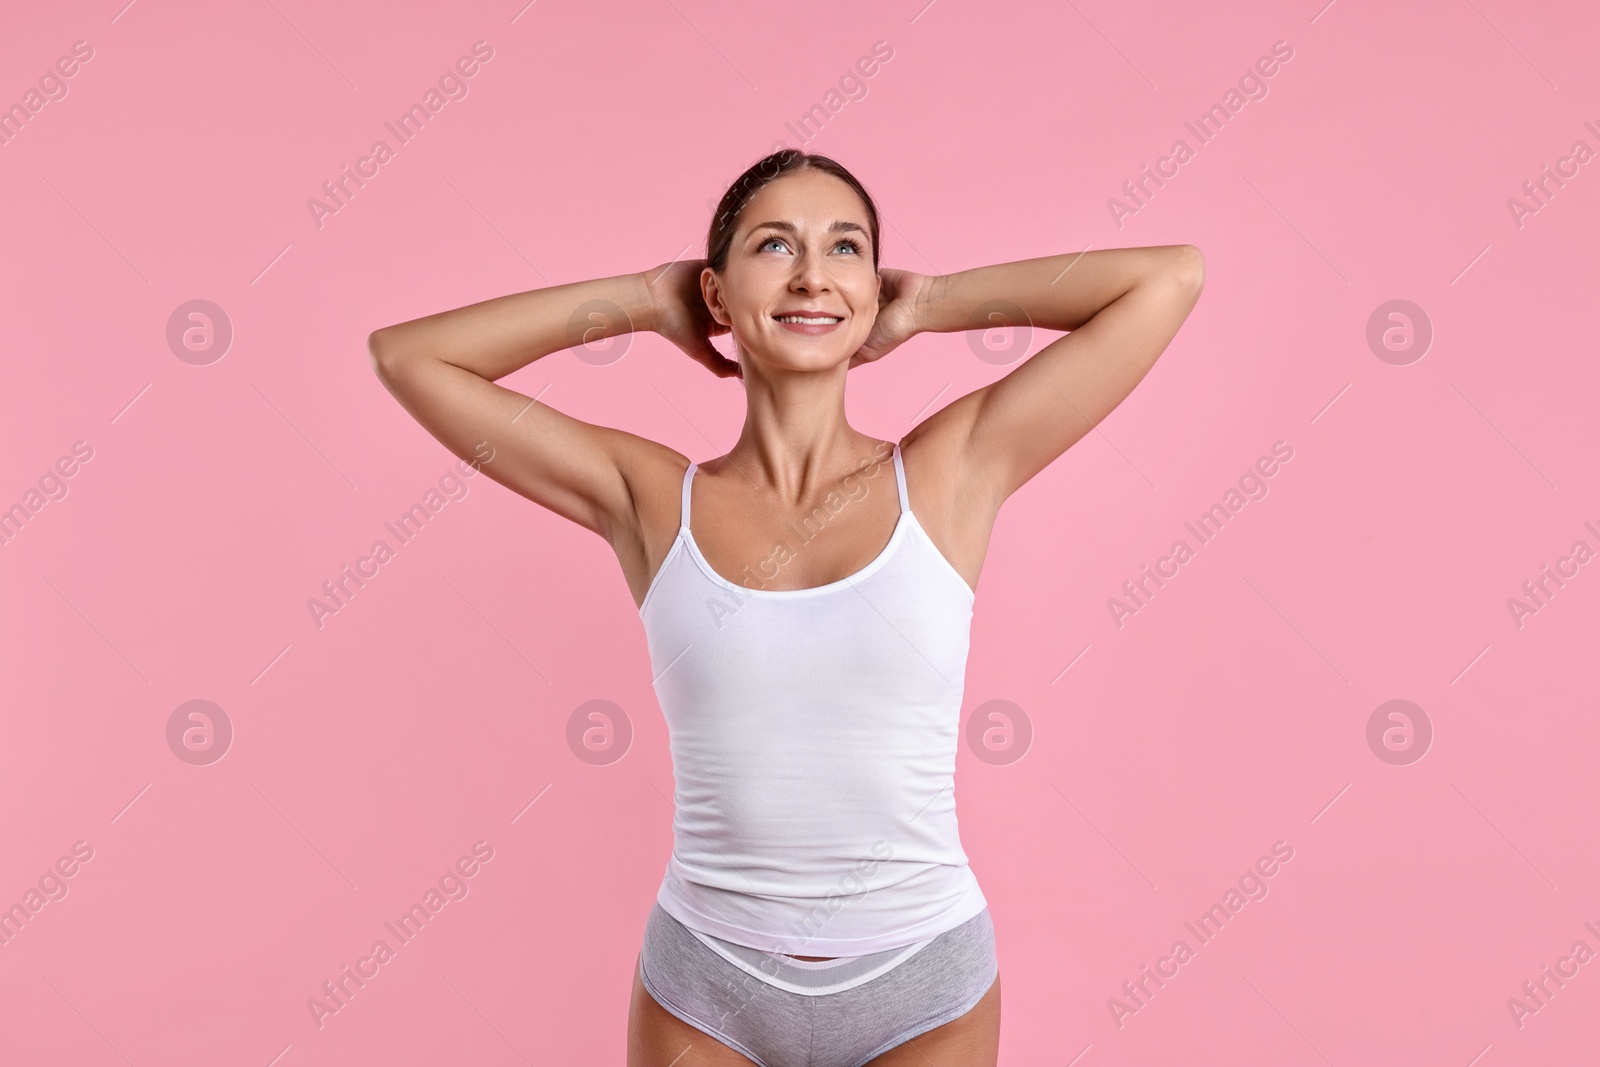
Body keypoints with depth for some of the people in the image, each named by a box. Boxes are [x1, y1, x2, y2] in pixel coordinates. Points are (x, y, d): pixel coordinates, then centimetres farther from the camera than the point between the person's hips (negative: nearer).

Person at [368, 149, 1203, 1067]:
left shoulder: (952, 473, -6)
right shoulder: (653, 500, -4)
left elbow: (1169, 276, -5)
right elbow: (405, 355, 0)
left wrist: (928, 304, -1)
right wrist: (644, 301, 0)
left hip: (921, 988, 0)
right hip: (706, 990, 0)